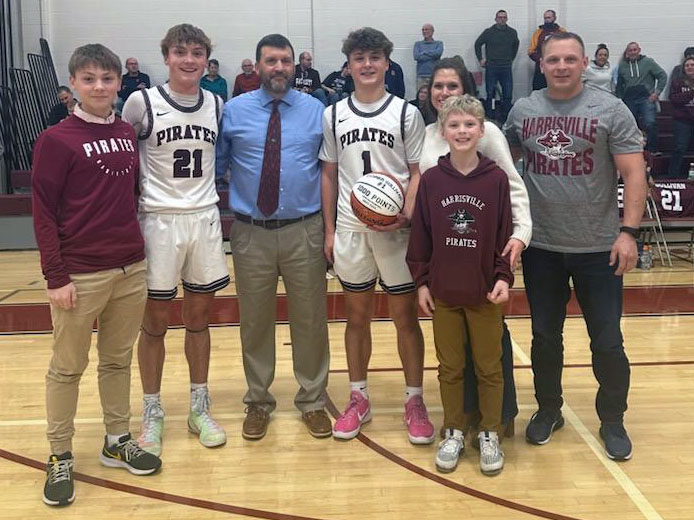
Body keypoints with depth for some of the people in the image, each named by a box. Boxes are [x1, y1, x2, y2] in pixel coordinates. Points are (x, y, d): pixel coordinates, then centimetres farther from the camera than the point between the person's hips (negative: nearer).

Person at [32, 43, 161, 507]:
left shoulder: (127, 134, 7)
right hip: (80, 275, -5)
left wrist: (138, 251, 11)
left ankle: (117, 441, 29)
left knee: (119, 360, 15)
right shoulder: (56, 140, -8)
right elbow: (44, 212, -8)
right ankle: (61, 457, 20)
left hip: (131, 269, 5)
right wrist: (56, 276, -12)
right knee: (68, 367, 7)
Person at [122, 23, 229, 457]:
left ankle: (200, 407, 23)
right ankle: (153, 412, 19)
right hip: (159, 221, -3)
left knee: (199, 316, 10)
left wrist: (208, 195, 11)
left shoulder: (217, 105, 6)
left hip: (205, 219, 3)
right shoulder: (142, 103, -6)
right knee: (156, 320, 4)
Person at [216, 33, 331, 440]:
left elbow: (329, 170, 5)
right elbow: (216, 165, 8)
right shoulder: (234, 111, 3)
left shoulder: (317, 111, 3)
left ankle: (313, 401, 26)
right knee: (255, 320, 10)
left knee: (310, 318, 8)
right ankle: (258, 401, 28)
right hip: (251, 233, 0)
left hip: (304, 231, 0)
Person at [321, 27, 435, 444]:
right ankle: (359, 399, 23)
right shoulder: (333, 116, 7)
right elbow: (329, 175, 11)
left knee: (406, 316, 4)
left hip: (395, 229, -2)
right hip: (350, 229, 2)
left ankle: (415, 401, 16)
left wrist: (405, 216, -17)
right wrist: (329, 230, 5)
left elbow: (419, 173, 0)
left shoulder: (406, 113, 0)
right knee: (357, 315, 11)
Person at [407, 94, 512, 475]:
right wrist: (421, 282, 0)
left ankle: (489, 434, 25)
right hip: (443, 291, 1)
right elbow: (420, 235, 2)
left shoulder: (496, 178, -5)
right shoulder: (430, 180, -2)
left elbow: (505, 233, -2)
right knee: (450, 367, 13)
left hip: (485, 292, -1)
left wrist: (504, 277, -9)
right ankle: (454, 432, 27)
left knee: (489, 367, 10)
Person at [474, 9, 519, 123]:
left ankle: (504, 118, 12)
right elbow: (477, 44, 10)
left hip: (506, 68, 2)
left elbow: (516, 44, 24)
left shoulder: (512, 32, 5)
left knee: (508, 95, 1)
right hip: (491, 68, -2)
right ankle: (487, 117, 8)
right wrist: (480, 59, 6)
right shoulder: (488, 32, -1)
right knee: (489, 94, 0)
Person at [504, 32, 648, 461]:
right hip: (541, 247, 3)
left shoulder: (610, 110, -4)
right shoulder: (522, 110, 4)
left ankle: (613, 421, 24)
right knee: (545, 337, 13)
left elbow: (634, 172, -7)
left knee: (607, 341, 5)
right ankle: (549, 410, 31)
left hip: (598, 248, -2)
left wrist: (629, 231, -15)